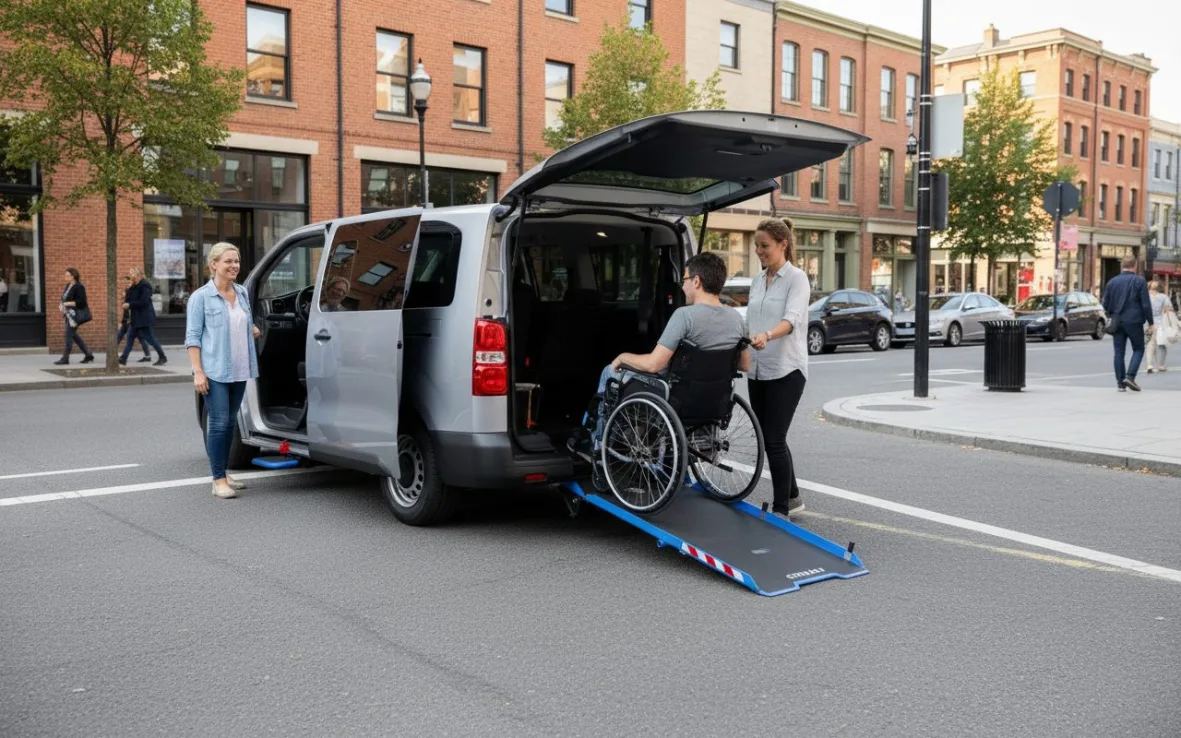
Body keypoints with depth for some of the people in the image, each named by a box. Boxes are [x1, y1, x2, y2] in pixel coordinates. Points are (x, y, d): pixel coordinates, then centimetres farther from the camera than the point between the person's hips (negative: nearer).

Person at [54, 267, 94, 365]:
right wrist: (63, 306, 9)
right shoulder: (68, 286, 13)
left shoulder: (79, 287, -14)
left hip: (76, 314, -10)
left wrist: (67, 303, -23)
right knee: (73, 335, 13)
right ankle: (88, 355, 20)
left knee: (69, 334, -7)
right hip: (70, 314, 10)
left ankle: (65, 358, -2)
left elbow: (81, 301, -21)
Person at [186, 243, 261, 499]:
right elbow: (193, 337, -8)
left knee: (230, 422, 12)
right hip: (215, 371, -6)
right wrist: (198, 371, -15)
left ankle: (224, 473, 23)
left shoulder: (242, 293, 10)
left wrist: (251, 329, 8)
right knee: (219, 422, -6)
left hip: (239, 371, 6)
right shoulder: (201, 297, -6)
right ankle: (218, 480, 0)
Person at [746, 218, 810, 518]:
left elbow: (791, 319, -25)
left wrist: (767, 336, -43)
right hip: (757, 370, 7)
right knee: (769, 438, 12)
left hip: (786, 370, -7)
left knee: (773, 439, -9)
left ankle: (781, 509, 2)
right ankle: (792, 497, 29)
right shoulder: (757, 281, 13)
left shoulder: (796, 278, -8)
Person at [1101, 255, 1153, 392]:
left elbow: (1105, 304, 7)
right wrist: (1150, 321, 0)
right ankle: (1130, 376, -7)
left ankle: (1120, 382, 6)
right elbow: (1146, 304, -8)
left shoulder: (1112, 282, 4)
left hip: (1117, 322, 3)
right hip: (1134, 322, -3)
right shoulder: (1139, 281, -6)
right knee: (1138, 349, 9)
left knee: (1119, 352, 7)